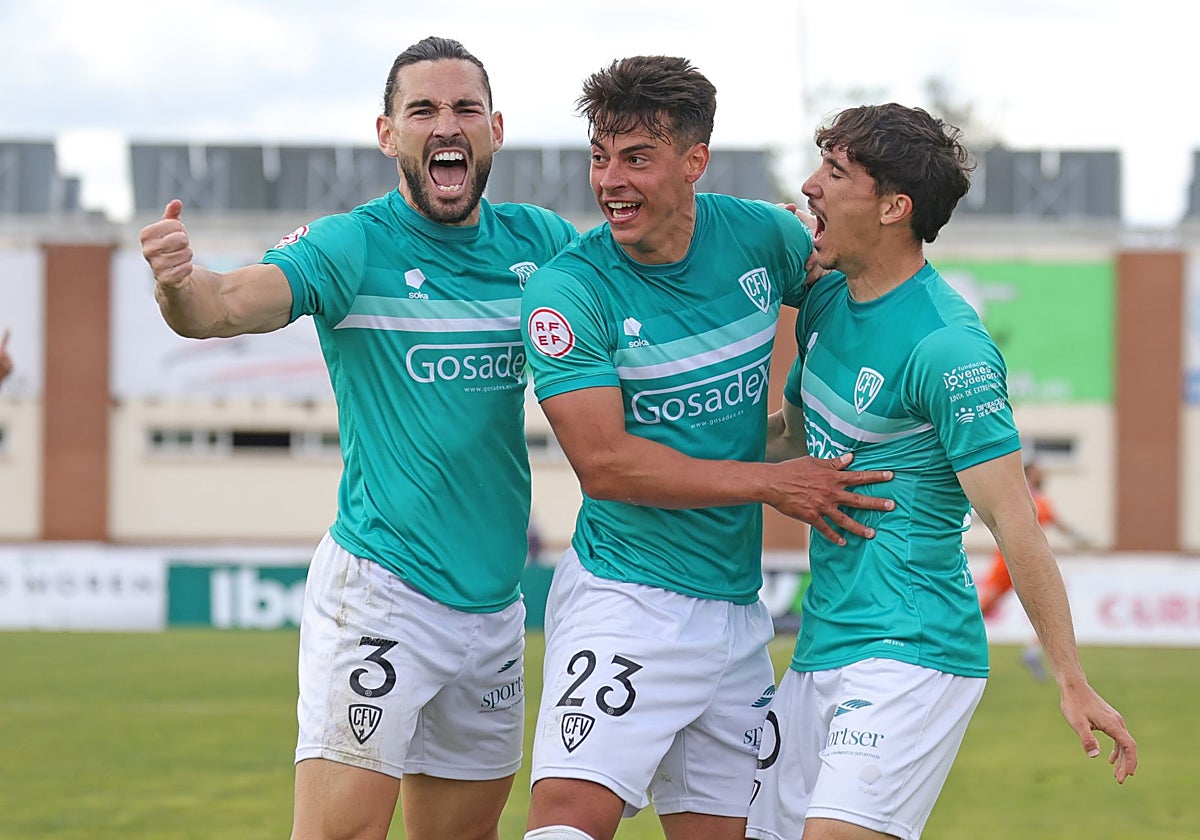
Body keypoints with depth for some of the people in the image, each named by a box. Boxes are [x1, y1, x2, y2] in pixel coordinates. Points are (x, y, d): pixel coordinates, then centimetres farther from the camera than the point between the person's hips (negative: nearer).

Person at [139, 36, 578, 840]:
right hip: (380, 586, -6)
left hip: (495, 597, 6)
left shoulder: (537, 241, 7)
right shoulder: (353, 247, -9)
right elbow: (228, 304, -23)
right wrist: (178, 284, -46)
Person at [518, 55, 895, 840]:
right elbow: (605, 463, -16)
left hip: (737, 606, 5)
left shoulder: (761, 236, 0)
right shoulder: (567, 289, -12)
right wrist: (773, 484, -14)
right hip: (624, 595, -5)